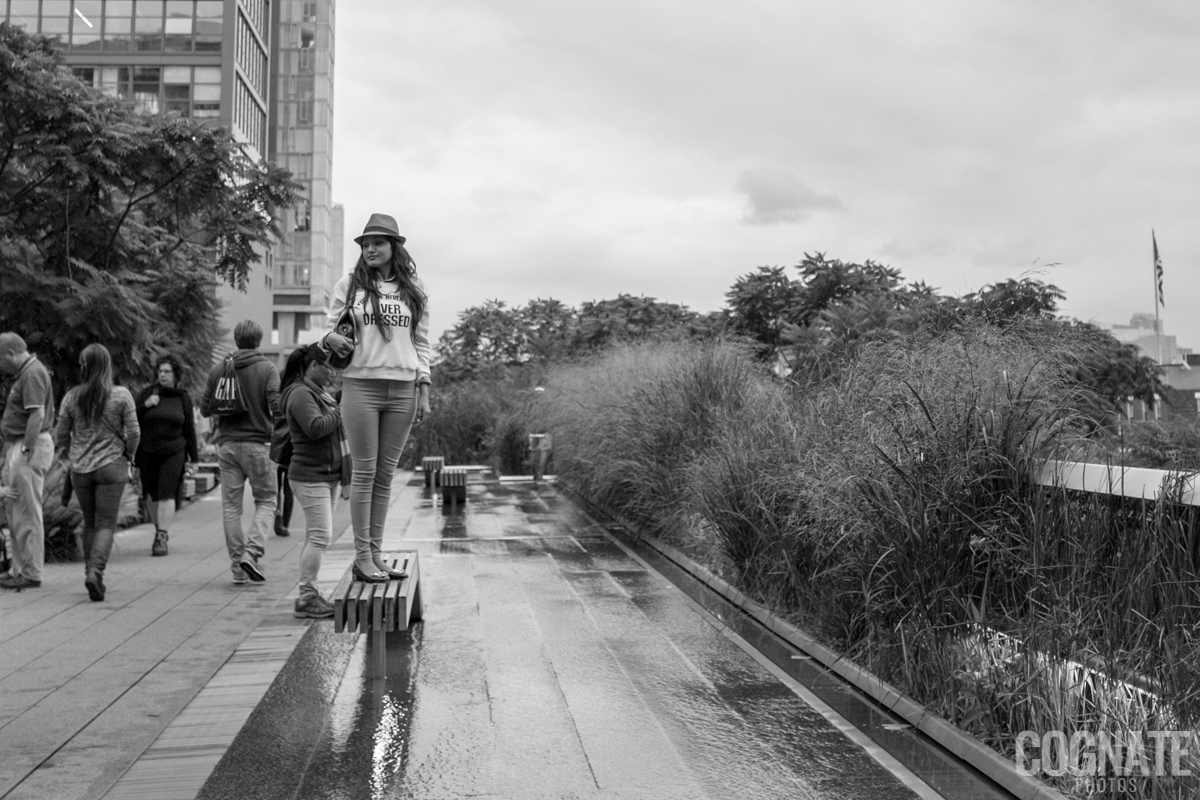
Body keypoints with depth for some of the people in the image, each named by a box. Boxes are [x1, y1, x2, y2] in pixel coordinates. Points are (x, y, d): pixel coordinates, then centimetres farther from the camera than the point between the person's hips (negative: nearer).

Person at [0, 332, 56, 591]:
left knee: (27, 515, -5)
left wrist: (27, 451, -23)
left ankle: (31, 574, 1)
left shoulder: (32, 373, -14)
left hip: (29, 448, -11)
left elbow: (37, 415, -22)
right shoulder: (25, 373, 18)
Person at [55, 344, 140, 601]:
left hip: (80, 468, 3)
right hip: (111, 466, -3)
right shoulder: (121, 395, -9)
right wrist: (127, 456, 9)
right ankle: (95, 571, -15)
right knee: (106, 524, 2)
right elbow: (133, 433, -8)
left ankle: (91, 573, 19)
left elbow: (62, 435, 4)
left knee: (90, 522, 16)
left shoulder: (71, 397, -2)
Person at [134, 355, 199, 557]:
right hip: (148, 453, 2)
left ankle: (162, 537, -10)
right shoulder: (146, 393, 3)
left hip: (173, 453, -1)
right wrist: (145, 405, -14)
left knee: (167, 494, -10)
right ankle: (160, 529, 27)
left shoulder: (183, 398, 5)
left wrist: (193, 458, 8)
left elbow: (189, 429, 9)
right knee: (152, 494, 9)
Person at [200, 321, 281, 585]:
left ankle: (238, 565, 7)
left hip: (227, 443, 3)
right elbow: (277, 407, -14)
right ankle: (252, 551, -10)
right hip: (258, 443, -3)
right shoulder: (267, 369, -5)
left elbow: (205, 409, 8)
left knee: (231, 505, 7)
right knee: (266, 501, 8)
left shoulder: (218, 370, 5)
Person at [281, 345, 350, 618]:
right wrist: (341, 412, -13)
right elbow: (315, 428, -26)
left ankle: (310, 594, 16)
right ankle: (306, 598, -6)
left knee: (316, 538, 11)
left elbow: (332, 431, 22)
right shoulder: (300, 394, -11)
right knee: (320, 536, -11)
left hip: (328, 476, 10)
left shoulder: (319, 393, 20)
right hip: (310, 476, -10)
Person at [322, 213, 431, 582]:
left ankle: (375, 553, 13)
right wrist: (330, 338, -15)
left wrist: (424, 390, 6)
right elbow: (329, 327, 10)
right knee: (364, 472, -2)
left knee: (385, 475, 6)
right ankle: (362, 556, 5)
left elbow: (421, 342, 13)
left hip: (402, 390, 2)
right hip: (361, 385, -2)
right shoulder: (349, 285, 6)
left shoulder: (413, 289, 11)